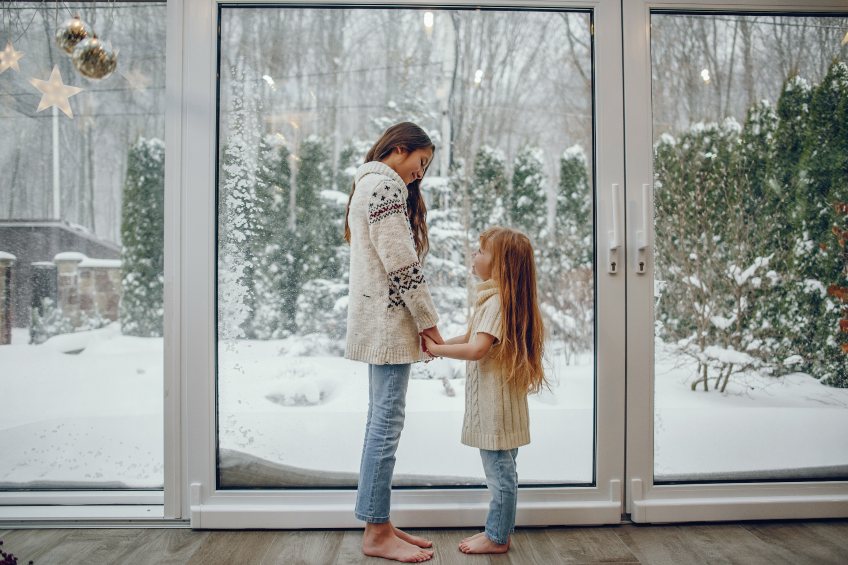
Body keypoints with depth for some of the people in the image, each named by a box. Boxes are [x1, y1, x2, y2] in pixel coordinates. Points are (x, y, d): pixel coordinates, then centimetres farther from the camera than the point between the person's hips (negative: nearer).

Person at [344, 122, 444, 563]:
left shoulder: (369, 184, 24)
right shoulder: (385, 185, -9)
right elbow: (403, 268, -16)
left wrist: (419, 323, 14)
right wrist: (429, 325, -11)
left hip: (378, 322, 11)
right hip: (387, 321, -11)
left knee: (382, 421, 12)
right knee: (386, 422, -6)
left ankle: (379, 524, 20)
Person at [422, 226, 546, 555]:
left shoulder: (497, 300, -20)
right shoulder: (494, 297, 13)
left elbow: (477, 349, -28)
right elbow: (471, 336, 17)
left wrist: (437, 349, -17)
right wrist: (437, 344, 5)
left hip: (496, 401, -10)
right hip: (493, 399, 10)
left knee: (499, 472, 3)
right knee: (501, 471, 18)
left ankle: (497, 538, 16)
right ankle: (498, 530, 30)